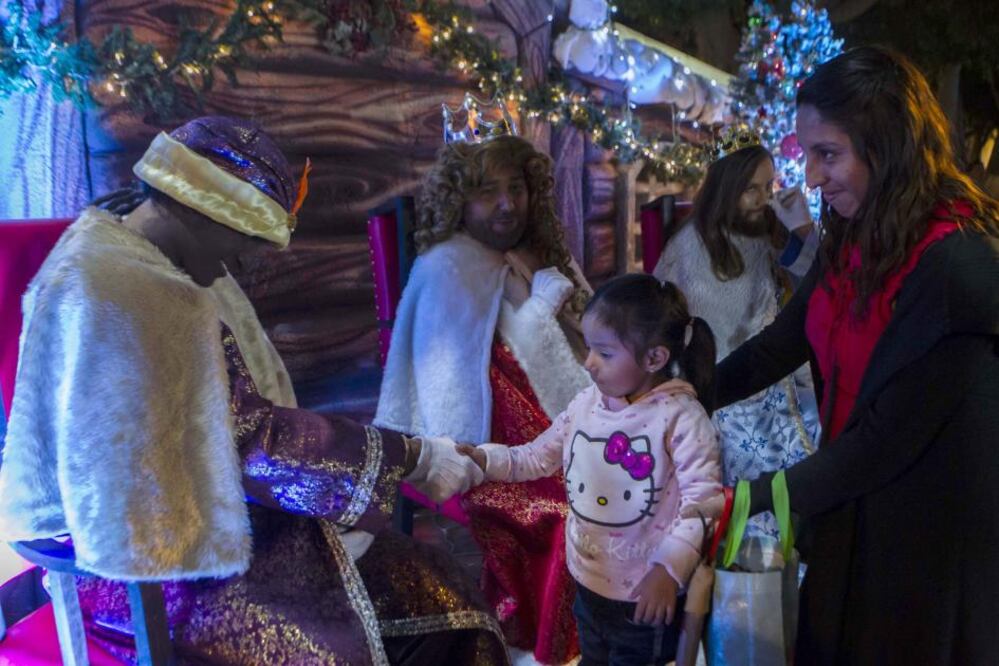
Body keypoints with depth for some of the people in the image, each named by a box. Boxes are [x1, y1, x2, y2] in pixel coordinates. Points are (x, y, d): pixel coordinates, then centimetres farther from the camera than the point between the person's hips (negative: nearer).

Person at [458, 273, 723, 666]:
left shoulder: (680, 416, -21)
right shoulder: (586, 403, -3)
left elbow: (702, 499, -23)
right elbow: (539, 457, 7)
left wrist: (668, 569, -29)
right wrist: (484, 459, -4)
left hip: (647, 596, -6)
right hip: (589, 582, 6)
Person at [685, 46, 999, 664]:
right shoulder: (856, 239, -3)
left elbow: (889, 439, -25)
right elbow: (783, 342, 4)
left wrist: (747, 500, -20)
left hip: (931, 537, -6)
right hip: (847, 512, 6)